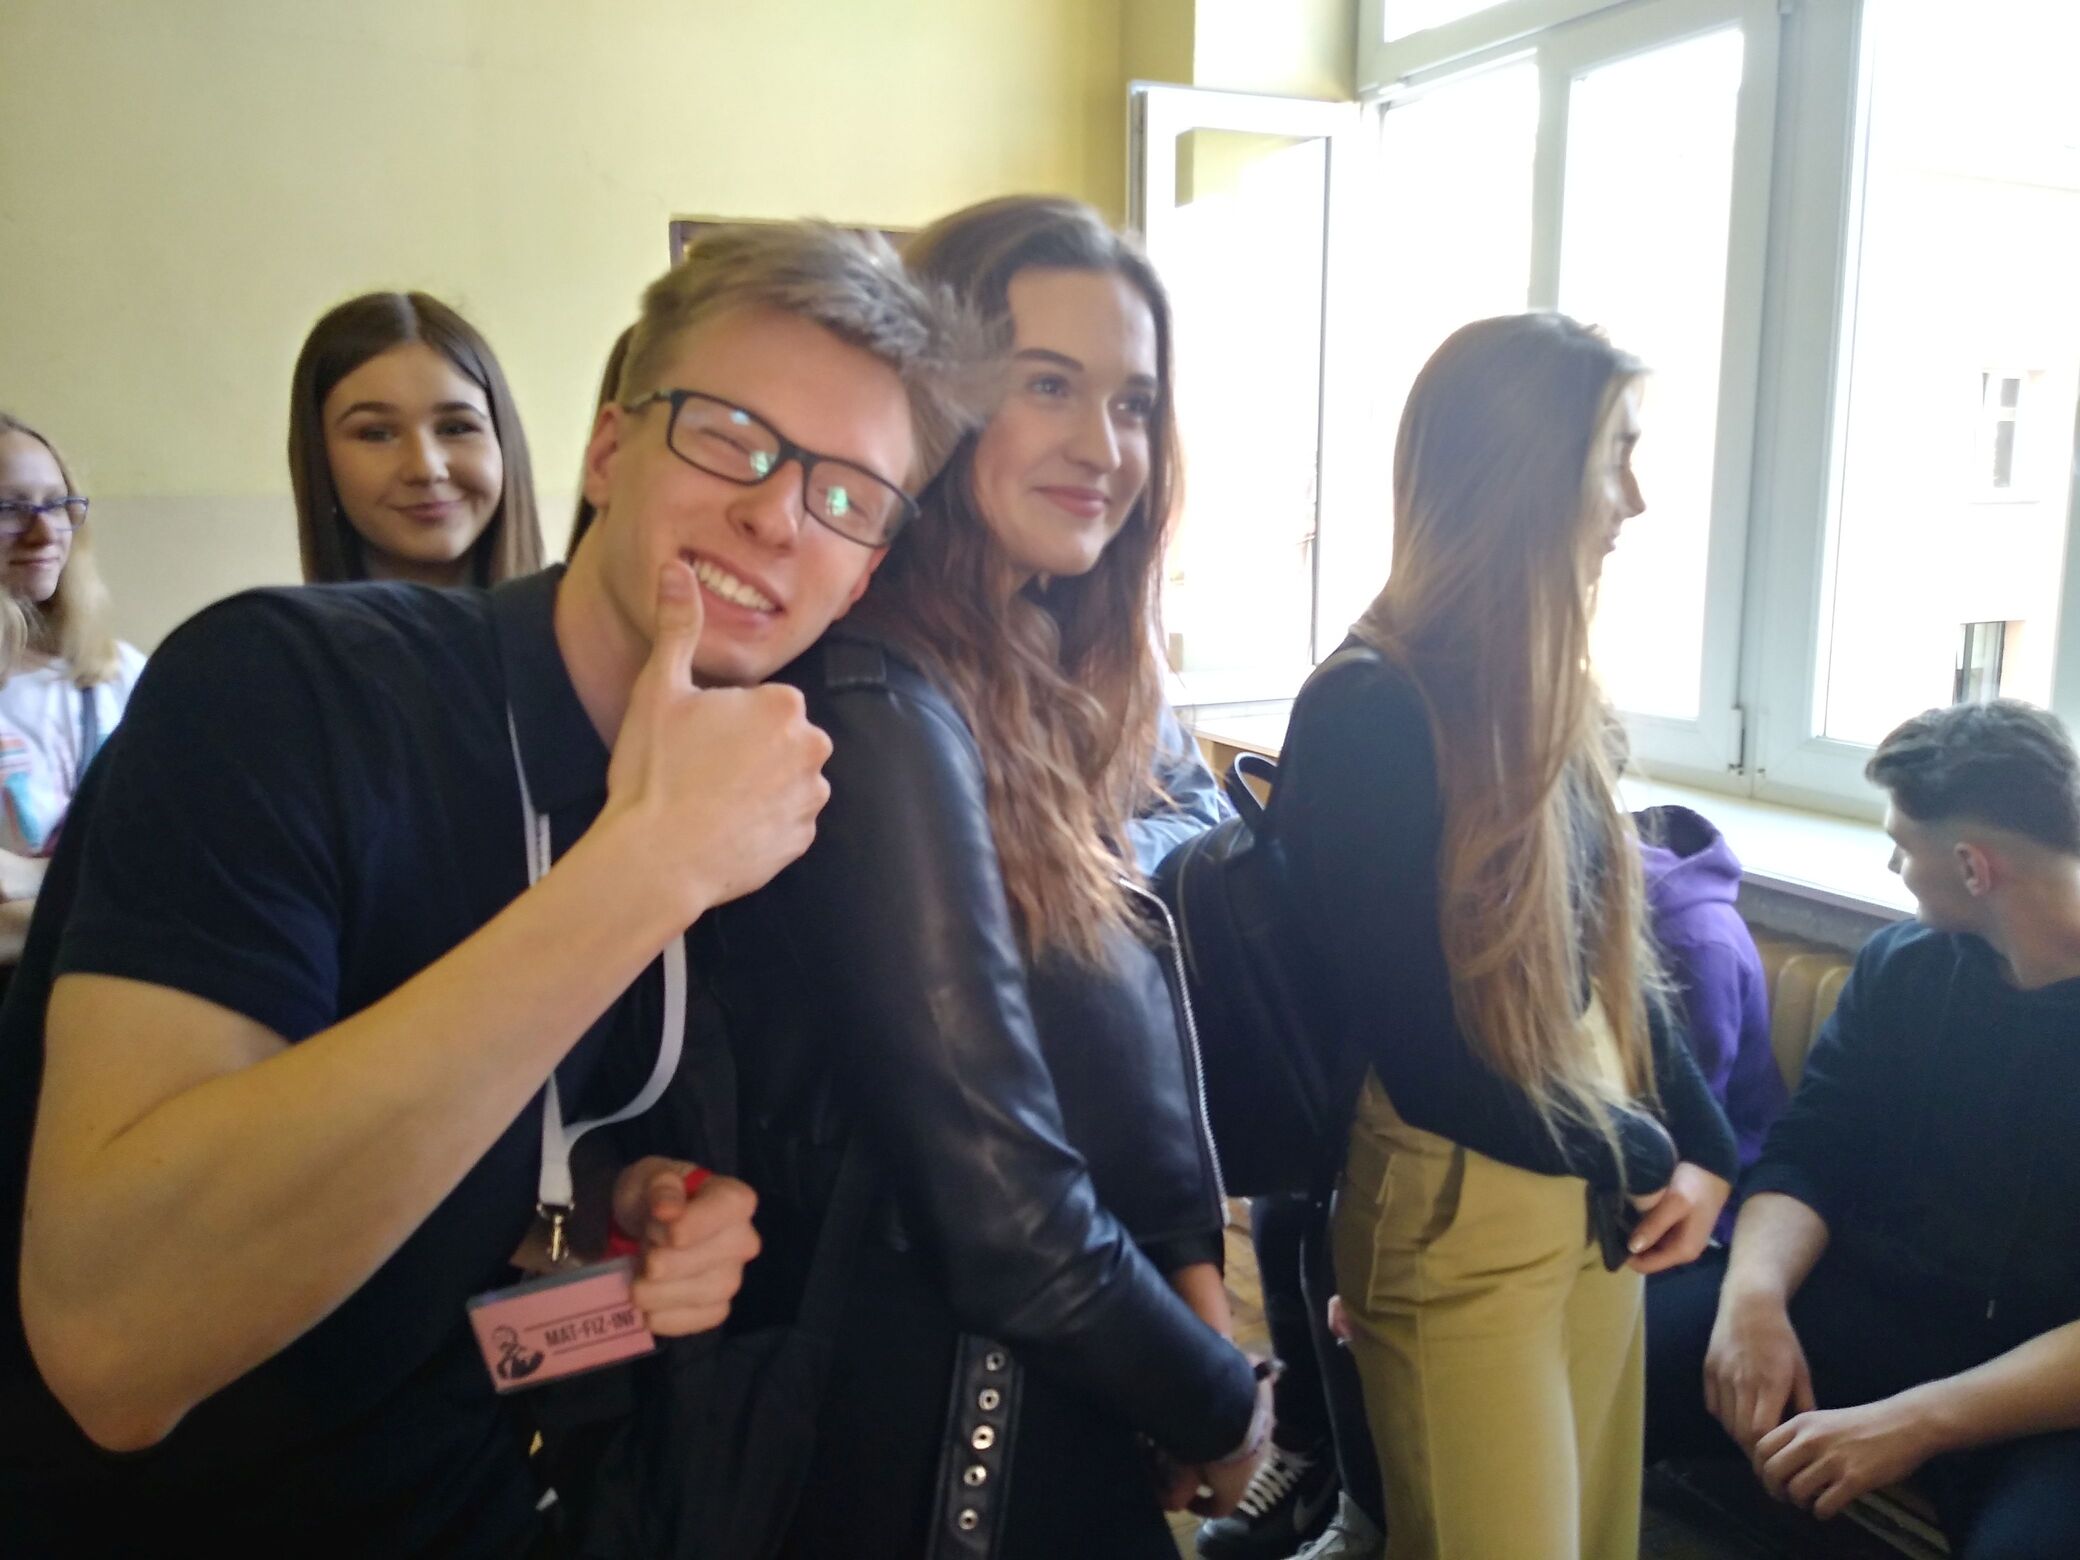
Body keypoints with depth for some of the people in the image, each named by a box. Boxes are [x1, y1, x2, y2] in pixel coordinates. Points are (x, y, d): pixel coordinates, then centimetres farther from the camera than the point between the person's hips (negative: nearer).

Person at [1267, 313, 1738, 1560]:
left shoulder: (1554, 696, 3)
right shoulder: (1368, 714, -21)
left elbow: (1612, 950, 10)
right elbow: (1417, 1047, -17)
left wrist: (1704, 1147, -1)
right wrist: (1644, 1155, -6)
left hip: (1601, 1202, 7)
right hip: (1460, 1219, -7)